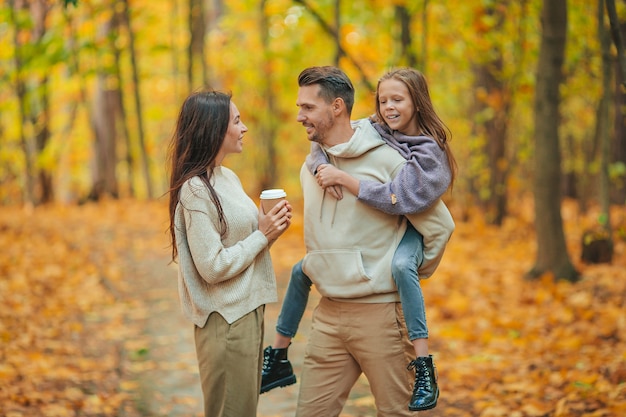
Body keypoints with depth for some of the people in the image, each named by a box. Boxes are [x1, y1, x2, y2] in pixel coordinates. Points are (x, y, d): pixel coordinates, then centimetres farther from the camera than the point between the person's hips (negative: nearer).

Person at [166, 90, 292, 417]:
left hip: (249, 310, 9)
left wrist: (270, 227, -2)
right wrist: (262, 235, -13)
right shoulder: (195, 190, -17)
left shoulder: (229, 177, 10)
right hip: (225, 319, -9)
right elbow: (213, 267, -20)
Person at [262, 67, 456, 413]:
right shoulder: (372, 131, -3)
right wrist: (323, 172, -27)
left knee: (400, 266, -40)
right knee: (301, 271, 6)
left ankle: (425, 372, -39)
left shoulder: (429, 151, -19)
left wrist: (342, 178, -34)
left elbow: (398, 199, -32)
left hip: (407, 232, -6)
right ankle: (278, 361, 22)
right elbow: (321, 144, -5)